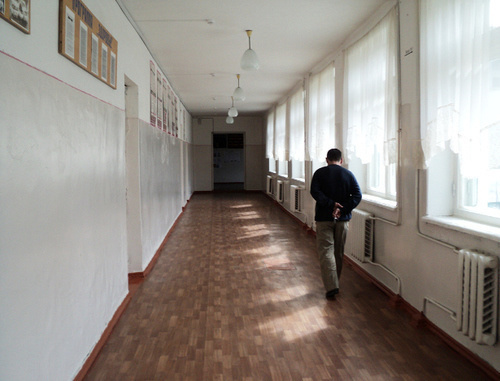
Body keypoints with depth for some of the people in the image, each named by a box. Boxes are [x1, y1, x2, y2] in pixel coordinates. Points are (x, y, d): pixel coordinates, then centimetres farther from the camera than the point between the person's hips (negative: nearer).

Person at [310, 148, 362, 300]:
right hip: (342, 219, 3)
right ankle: (334, 282, 27)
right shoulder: (348, 174, 3)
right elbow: (357, 195, -6)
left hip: (324, 218, -3)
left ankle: (331, 286, -14)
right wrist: (342, 209, -11)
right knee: (338, 252, 15)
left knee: (326, 251, -3)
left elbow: (314, 191, -15)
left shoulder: (320, 173, -1)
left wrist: (331, 204, -17)